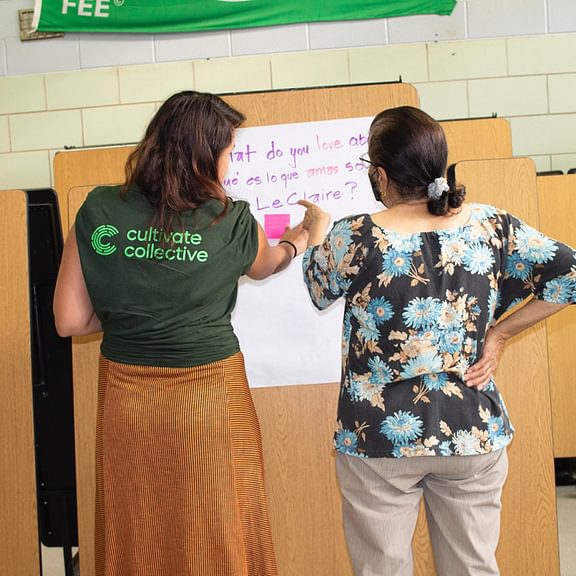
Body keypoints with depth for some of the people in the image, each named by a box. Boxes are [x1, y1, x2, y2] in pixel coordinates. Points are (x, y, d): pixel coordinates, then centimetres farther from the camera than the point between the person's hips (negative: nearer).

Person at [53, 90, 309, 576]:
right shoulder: (232, 222, -9)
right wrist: (299, 241, 34)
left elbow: (69, 321, -4)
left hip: (126, 397, 3)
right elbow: (263, 266, 14)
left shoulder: (99, 213, -6)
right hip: (207, 395, -2)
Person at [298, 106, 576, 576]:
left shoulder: (357, 238, -15)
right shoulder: (491, 225, -5)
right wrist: (499, 332, 3)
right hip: (474, 431, 3)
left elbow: (320, 291, 5)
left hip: (381, 436, -3)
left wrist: (318, 230, 23)